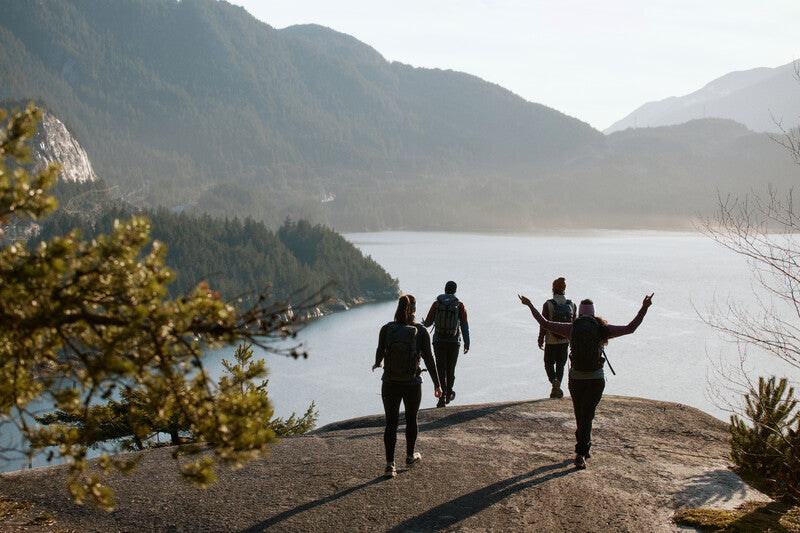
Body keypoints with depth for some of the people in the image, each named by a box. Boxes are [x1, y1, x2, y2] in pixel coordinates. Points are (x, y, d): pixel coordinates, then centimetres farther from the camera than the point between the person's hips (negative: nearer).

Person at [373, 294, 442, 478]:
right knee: (411, 419, 22)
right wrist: (436, 384, -2)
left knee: (391, 423, 7)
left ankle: (390, 465, -5)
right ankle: (410, 457, 39)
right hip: (412, 385, 0)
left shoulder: (386, 329, -7)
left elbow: (380, 352, 6)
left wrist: (377, 364, 30)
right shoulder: (421, 331, -11)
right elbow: (429, 359, -10)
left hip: (390, 384, 0)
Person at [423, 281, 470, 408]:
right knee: (450, 369, 17)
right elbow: (464, 325, -8)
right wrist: (467, 343, -4)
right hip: (454, 343, 0)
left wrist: (423, 324, 25)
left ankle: (442, 397, -13)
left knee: (441, 370, 1)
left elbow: (428, 322, 0)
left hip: (439, 342, 0)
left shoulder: (436, 304, -4)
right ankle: (449, 394, 33)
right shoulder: (460, 305, -5)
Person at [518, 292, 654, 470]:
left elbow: (545, 323, 0)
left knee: (580, 415, 18)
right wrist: (644, 308, -3)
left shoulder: (571, 328, -3)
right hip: (596, 380, -1)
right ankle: (580, 455, -14)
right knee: (587, 416, -2)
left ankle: (584, 448, 32)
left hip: (575, 378, 1)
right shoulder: (601, 329, -5)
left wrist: (530, 305, 11)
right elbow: (630, 328, -5)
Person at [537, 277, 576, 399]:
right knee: (560, 365, 14)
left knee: (549, 364, 10)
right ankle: (556, 390, 16)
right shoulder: (571, 305, -2)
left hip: (551, 342, -3)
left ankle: (554, 380, -16)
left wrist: (540, 339, -2)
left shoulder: (548, 304, -13)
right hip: (565, 341, 3)